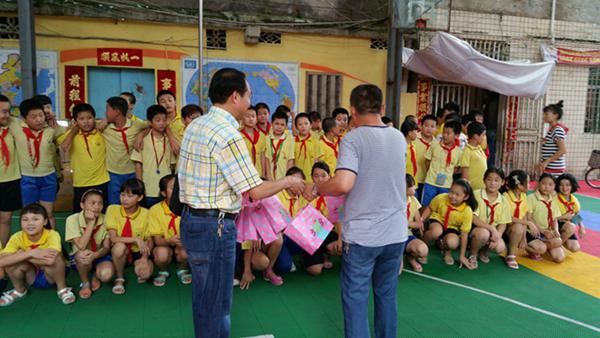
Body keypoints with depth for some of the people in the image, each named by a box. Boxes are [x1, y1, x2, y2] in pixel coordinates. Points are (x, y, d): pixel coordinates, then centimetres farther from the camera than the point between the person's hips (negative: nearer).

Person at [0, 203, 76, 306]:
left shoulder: (52, 235, -27)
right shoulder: (17, 237, -18)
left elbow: (51, 260, -46)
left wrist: (22, 254, -31)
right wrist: (30, 253, -41)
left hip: (51, 276, -4)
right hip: (31, 277, 4)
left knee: (55, 258, -34)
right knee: (12, 259, -23)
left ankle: (62, 288, -8)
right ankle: (19, 290, 6)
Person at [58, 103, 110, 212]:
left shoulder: (101, 132, -3)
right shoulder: (72, 134, -1)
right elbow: (64, 147, -18)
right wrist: (72, 131, -10)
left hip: (101, 182, 0)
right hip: (80, 183, 0)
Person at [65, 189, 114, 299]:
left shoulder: (105, 220, -12)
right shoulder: (72, 219, -18)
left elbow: (106, 247, -12)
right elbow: (81, 246, -28)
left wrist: (96, 255, -34)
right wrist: (91, 222, -31)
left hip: (99, 256, 1)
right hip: (79, 258, -1)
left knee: (107, 274, -30)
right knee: (83, 254, -37)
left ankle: (96, 276, 9)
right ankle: (85, 283, -8)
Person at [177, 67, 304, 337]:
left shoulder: (196, 125, 8)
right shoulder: (228, 134, -20)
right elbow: (256, 191, -18)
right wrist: (288, 182, -2)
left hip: (191, 219, 9)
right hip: (215, 227, -9)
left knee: (203, 297, 23)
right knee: (217, 304, 7)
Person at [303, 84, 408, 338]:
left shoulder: (352, 139, -14)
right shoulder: (399, 138, 5)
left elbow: (343, 184, -27)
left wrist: (315, 189, -10)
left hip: (362, 235, -5)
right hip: (396, 233, 6)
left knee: (355, 298, 7)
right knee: (387, 295, 19)